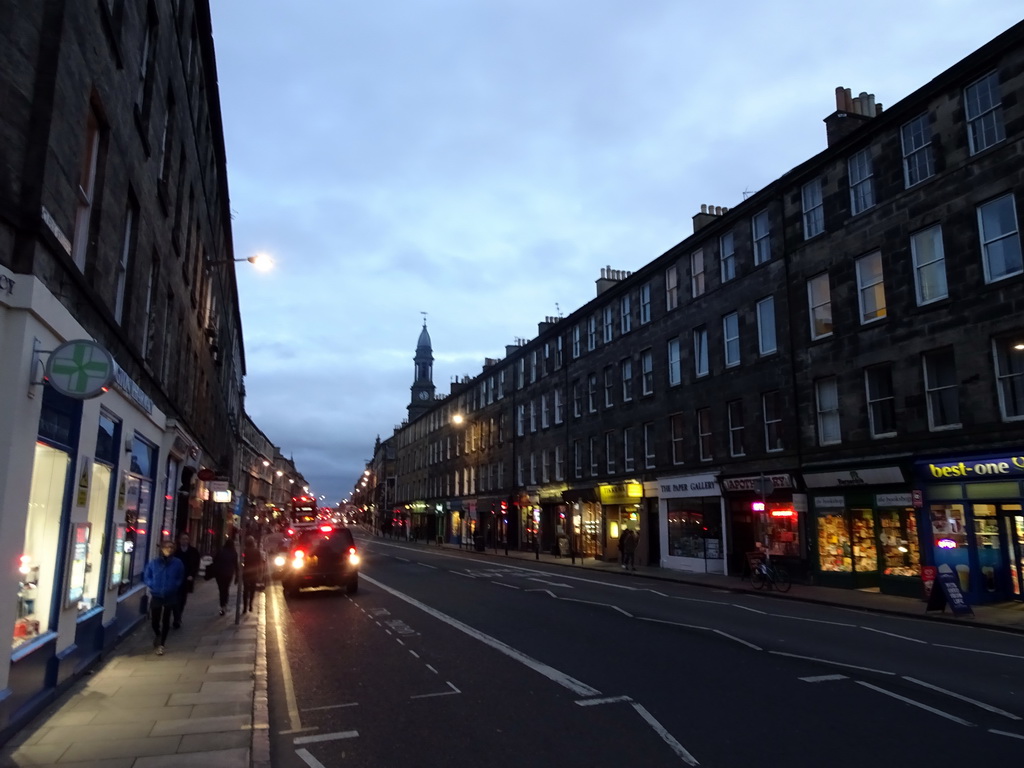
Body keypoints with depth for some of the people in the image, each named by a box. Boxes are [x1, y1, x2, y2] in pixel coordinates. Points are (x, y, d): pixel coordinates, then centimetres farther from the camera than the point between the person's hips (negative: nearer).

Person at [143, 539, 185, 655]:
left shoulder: (178, 563, -6)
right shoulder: (153, 562, -5)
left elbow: (180, 578, 4)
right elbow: (146, 577, 5)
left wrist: (173, 586, -9)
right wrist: (153, 585, -6)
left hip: (170, 597, -1)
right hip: (156, 596, 1)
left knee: (165, 621, 3)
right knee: (155, 620, 9)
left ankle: (161, 644, 16)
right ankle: (157, 635, 42)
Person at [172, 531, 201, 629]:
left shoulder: (194, 551, 2)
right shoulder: (175, 550, -2)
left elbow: (196, 565, 2)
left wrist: (192, 576, -10)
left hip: (187, 579, 2)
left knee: (183, 600, 11)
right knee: (177, 600, -7)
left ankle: (178, 619, 26)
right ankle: (177, 620, -5)